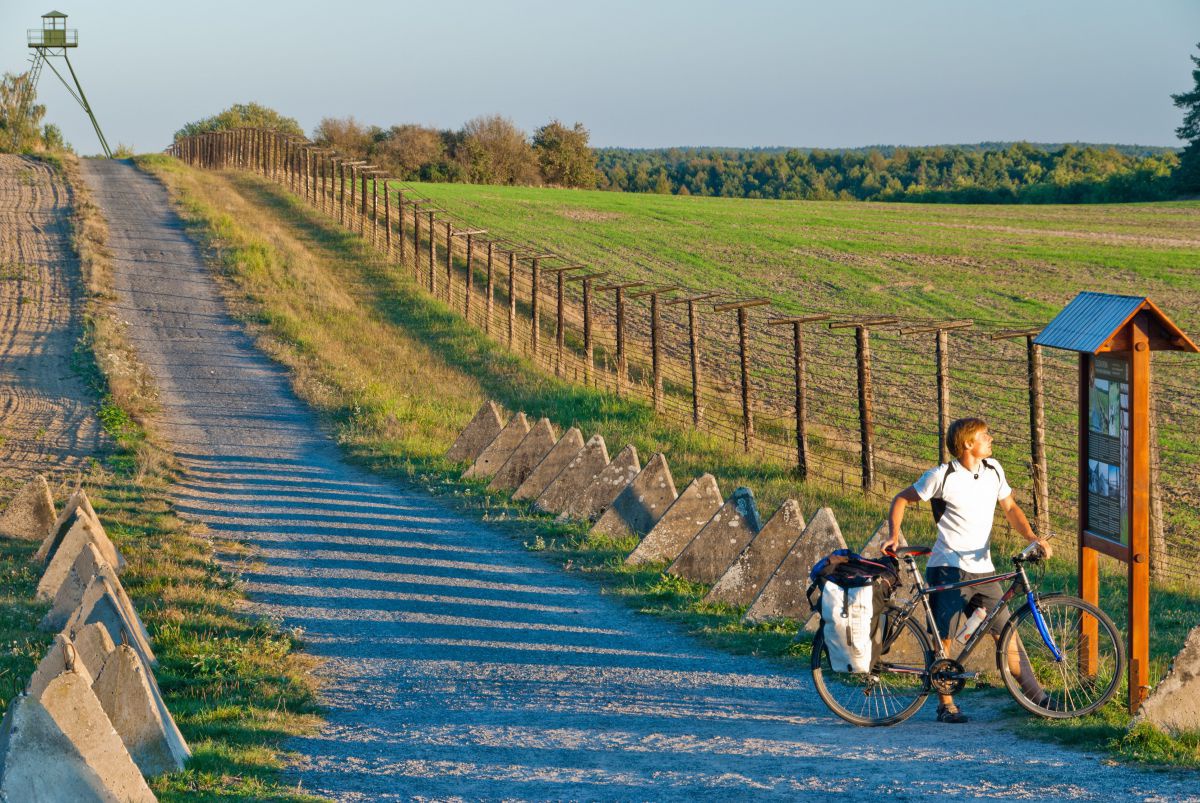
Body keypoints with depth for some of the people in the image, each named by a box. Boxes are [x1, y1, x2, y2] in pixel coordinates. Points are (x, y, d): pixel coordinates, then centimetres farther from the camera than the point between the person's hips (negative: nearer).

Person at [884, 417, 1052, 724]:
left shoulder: (993, 469, 6)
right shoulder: (943, 476, -10)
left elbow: (1009, 507, 16)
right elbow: (902, 499, -1)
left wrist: (1032, 537, 0)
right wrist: (894, 536, -15)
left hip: (982, 569, 5)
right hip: (948, 568, -5)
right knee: (943, 638, -3)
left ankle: (1038, 698, 6)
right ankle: (946, 705, 8)